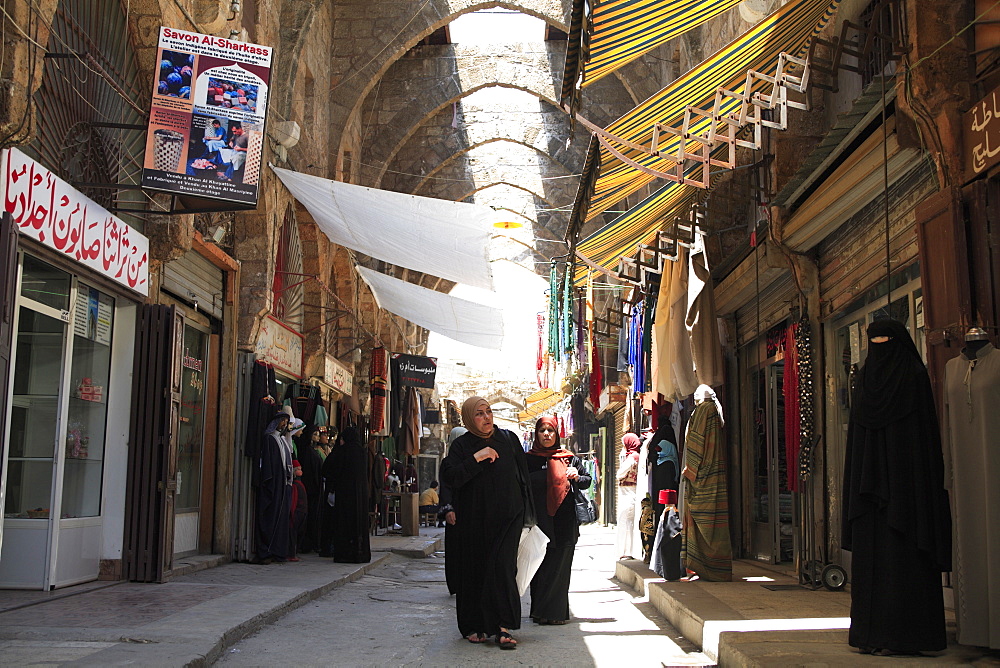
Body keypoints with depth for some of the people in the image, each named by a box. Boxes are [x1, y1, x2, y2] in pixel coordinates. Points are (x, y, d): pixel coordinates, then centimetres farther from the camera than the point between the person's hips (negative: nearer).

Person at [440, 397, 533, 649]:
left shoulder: (509, 439, 6)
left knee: (502, 567, -11)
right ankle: (474, 627, 14)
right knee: (474, 571, 3)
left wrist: (526, 514, 10)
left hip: (506, 517, 0)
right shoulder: (461, 446, 1)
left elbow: (523, 476, 11)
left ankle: (504, 627, -10)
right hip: (473, 520, 0)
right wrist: (476, 458, -19)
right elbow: (449, 477, -12)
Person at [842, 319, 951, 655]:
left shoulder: (913, 375, -2)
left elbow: (923, 432, -8)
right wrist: (859, 485, 11)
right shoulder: (865, 379, 16)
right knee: (870, 554, 5)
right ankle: (873, 631, 9)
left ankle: (903, 633, -3)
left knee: (901, 555, -7)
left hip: (902, 482, -6)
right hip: (870, 483, 7)